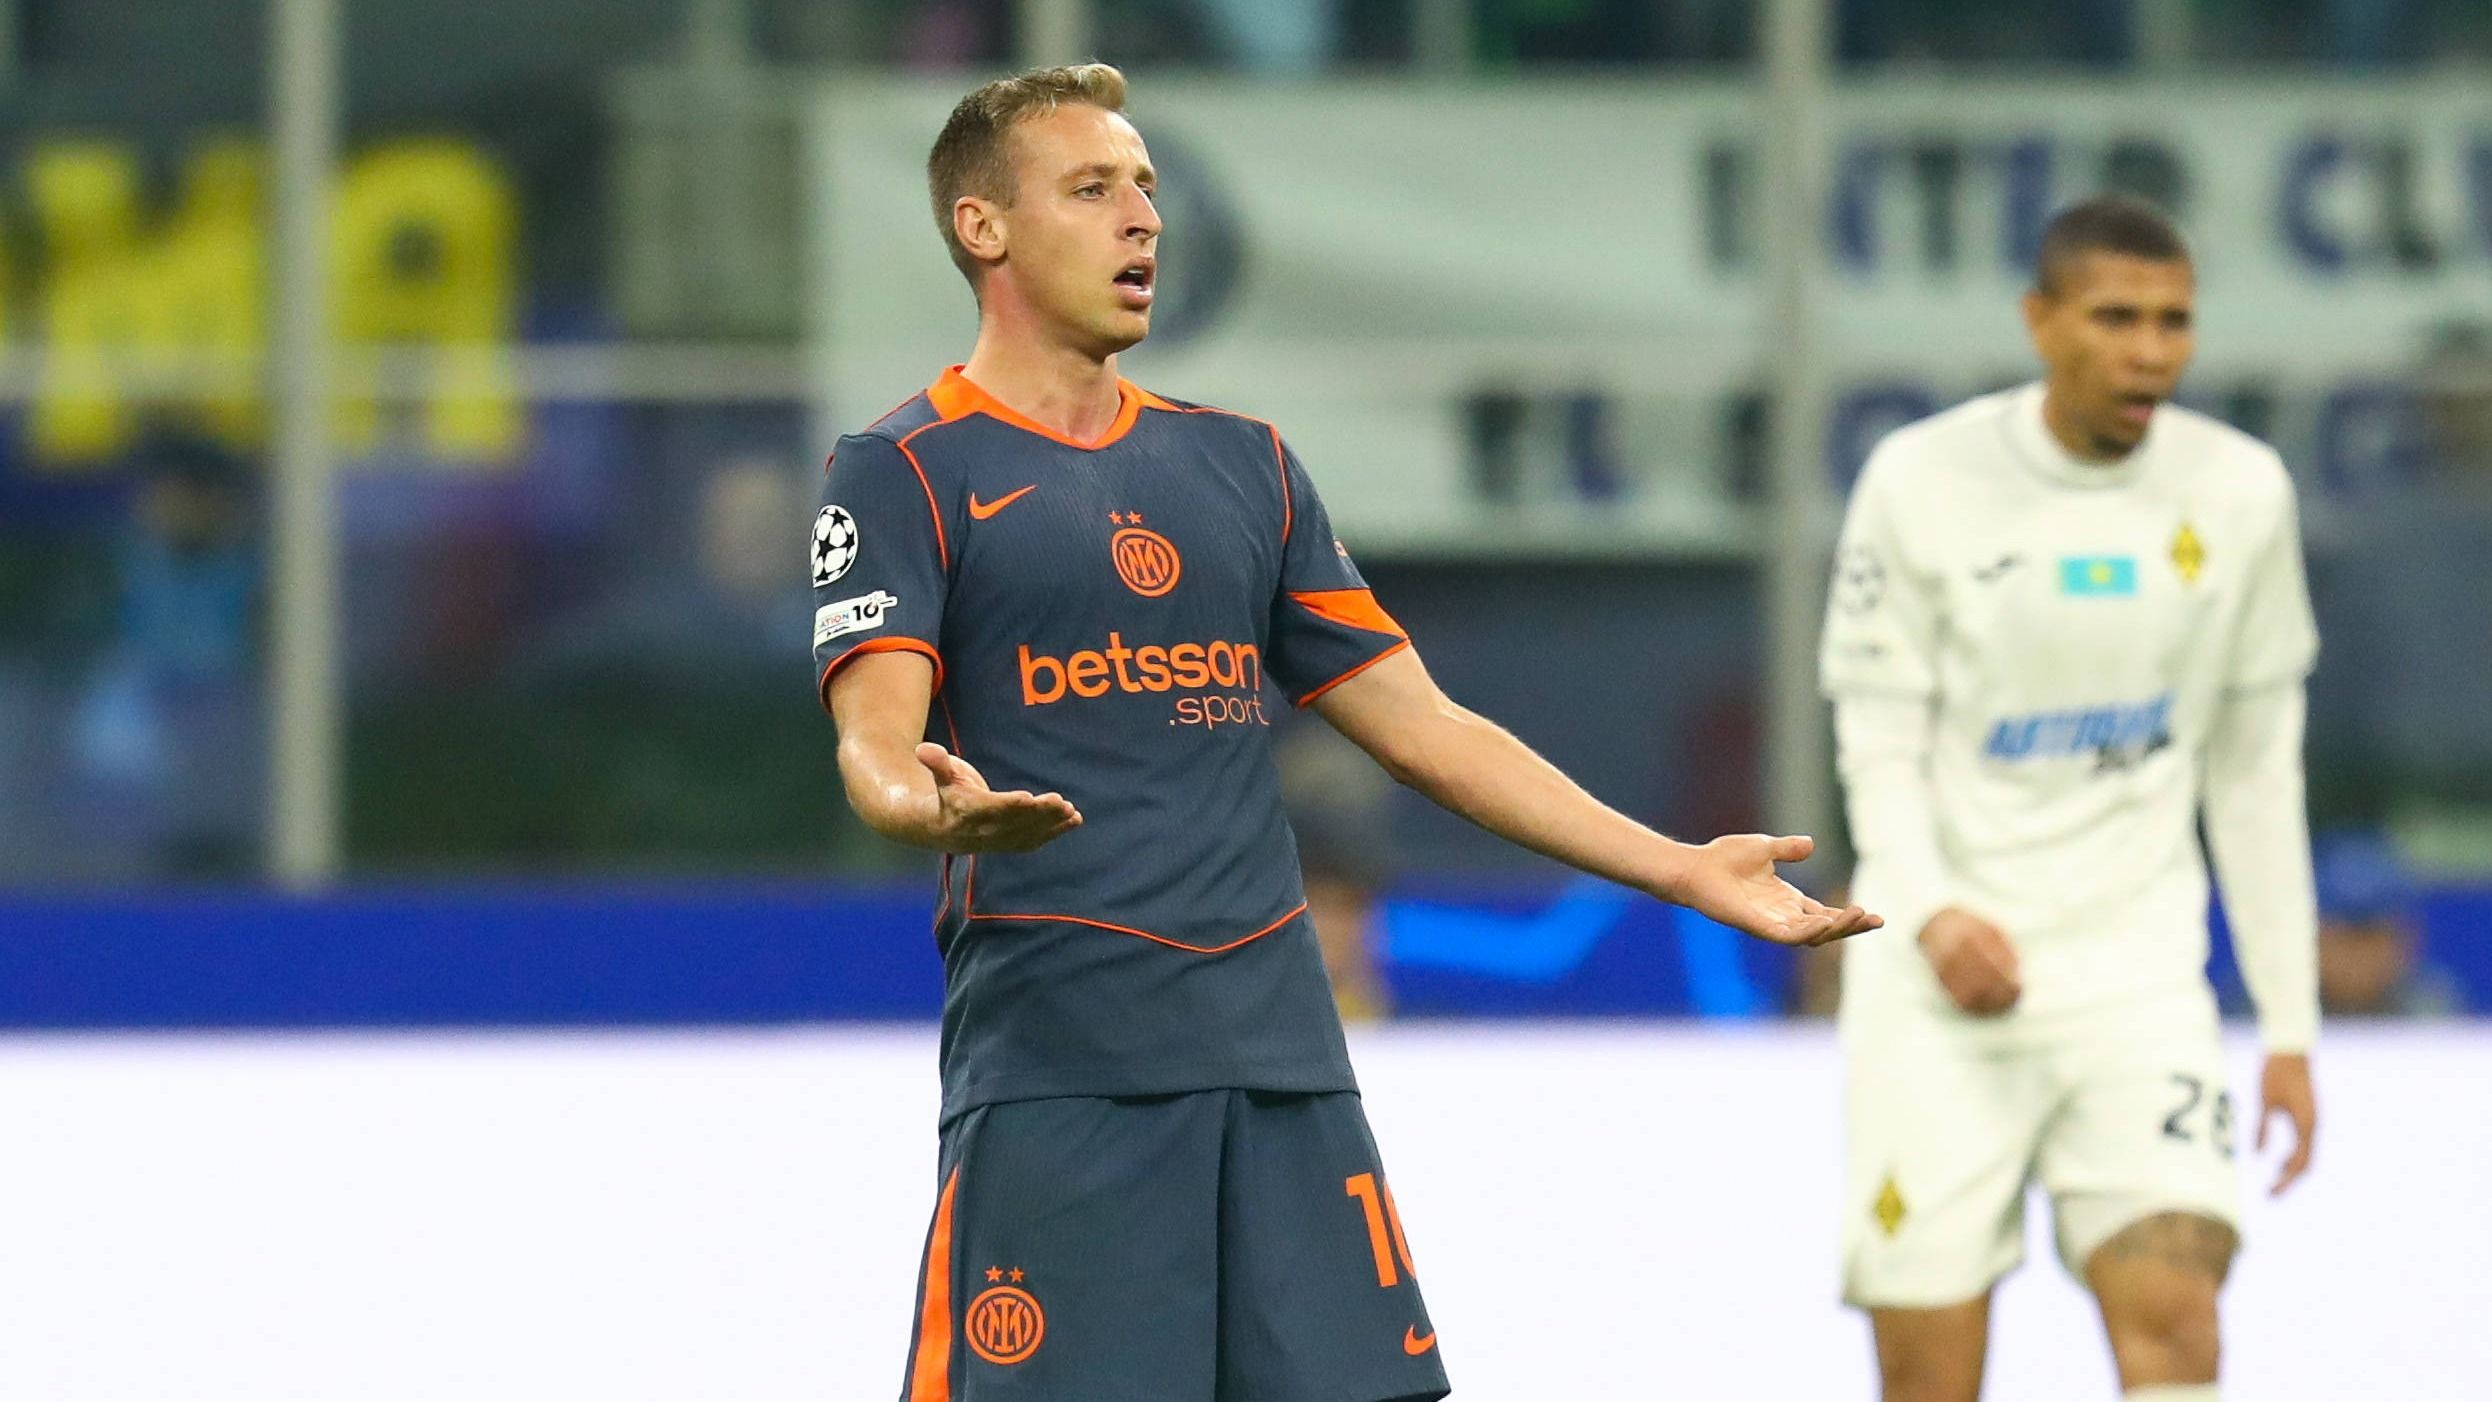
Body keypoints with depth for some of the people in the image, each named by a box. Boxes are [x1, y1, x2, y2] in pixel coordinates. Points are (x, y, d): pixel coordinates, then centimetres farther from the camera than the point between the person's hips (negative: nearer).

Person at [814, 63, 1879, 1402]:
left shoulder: (1242, 464, 18)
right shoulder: (904, 472, 1)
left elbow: (1424, 728, 19)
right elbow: (876, 741, -13)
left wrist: (1682, 869, 11)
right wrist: (937, 808, -37)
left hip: (1284, 1057, 5)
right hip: (1054, 1073, -5)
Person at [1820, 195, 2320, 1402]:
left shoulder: (2240, 491, 3)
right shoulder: (1924, 482, -5)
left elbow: (2254, 770, 10)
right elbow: (1879, 743, -2)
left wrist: (2290, 1026, 9)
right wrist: (1932, 913, -22)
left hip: (2134, 972, 1)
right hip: (1941, 984, -1)